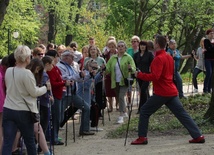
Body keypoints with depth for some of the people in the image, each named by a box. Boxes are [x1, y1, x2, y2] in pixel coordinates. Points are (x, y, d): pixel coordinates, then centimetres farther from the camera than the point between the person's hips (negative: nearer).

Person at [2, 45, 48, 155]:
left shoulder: (8, 71, 4)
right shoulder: (27, 73, -16)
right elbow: (34, 92, -9)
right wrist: (45, 88, 7)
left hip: (8, 109, 5)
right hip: (23, 112, -5)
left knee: (7, 143, -1)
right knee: (30, 141, 15)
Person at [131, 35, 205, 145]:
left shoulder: (158, 59, -14)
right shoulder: (169, 57, 14)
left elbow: (155, 76, -22)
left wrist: (139, 75, -13)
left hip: (161, 93, -8)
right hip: (172, 91, 8)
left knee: (144, 111, 4)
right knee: (182, 114, 7)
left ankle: (142, 138, 4)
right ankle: (198, 136, 2)